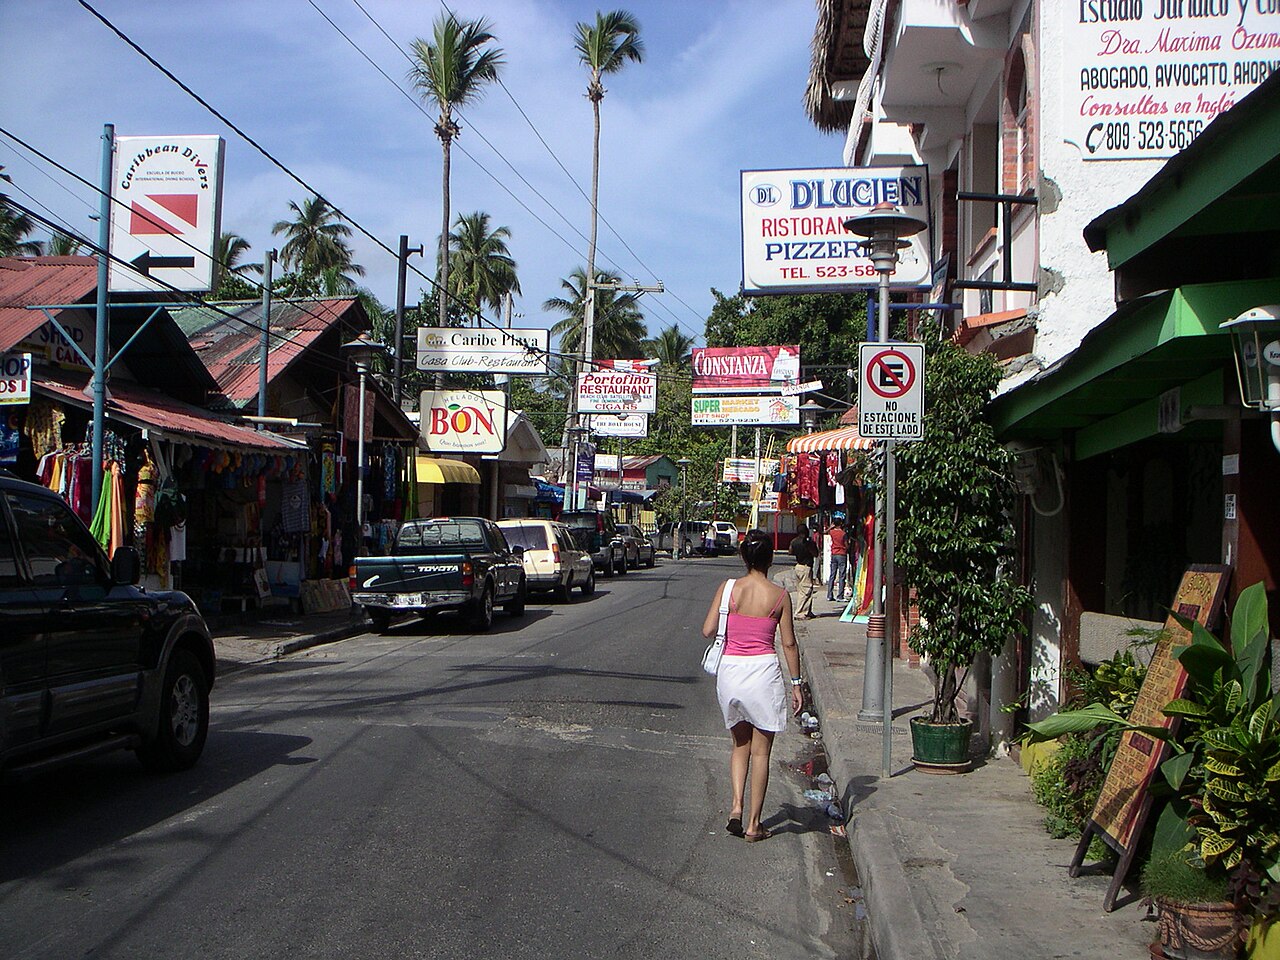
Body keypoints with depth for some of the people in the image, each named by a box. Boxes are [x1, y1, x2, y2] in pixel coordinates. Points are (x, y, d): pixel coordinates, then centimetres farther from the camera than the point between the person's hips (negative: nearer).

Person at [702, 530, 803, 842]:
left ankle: (736, 805, 3)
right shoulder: (780, 595, -6)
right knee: (760, 750, 8)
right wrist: (796, 683, 6)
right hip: (764, 670, -2)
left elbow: (707, 630, -4)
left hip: (730, 668, 2)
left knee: (740, 744, 20)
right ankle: (754, 823, 13)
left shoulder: (728, 588, -4)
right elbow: (789, 644, -2)